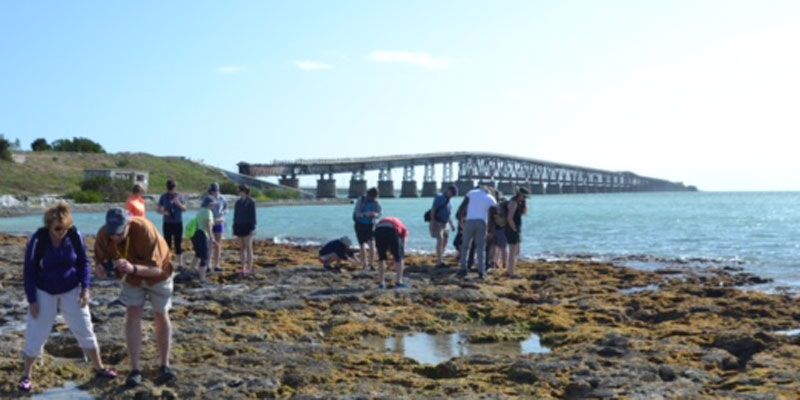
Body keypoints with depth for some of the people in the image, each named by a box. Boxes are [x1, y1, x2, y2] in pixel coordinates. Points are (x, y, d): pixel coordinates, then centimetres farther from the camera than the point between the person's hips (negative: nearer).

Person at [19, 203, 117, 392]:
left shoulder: (75, 235, -16)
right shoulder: (38, 240, -22)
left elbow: (83, 262, -3)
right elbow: (29, 271, -13)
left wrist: (85, 288, -10)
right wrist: (32, 300, -13)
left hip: (72, 291, 2)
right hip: (44, 293, -2)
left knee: (85, 329, 7)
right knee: (36, 334, 2)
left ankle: (99, 368, 20)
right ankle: (26, 376, 18)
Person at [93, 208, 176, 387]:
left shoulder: (145, 230, -40)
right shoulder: (103, 235, -28)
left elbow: (156, 268, -38)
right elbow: (100, 260, -16)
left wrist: (132, 268, -56)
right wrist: (100, 268, -40)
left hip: (157, 274, -3)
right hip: (132, 278, 3)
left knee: (161, 317, 6)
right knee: (132, 316, -6)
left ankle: (165, 366, 19)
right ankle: (135, 369, 0)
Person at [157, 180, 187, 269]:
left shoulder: (180, 196, 2)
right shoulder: (163, 197, 3)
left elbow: (184, 209, -2)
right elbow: (159, 210, 4)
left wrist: (178, 203, -20)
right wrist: (163, 212, -18)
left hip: (178, 223, -1)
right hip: (167, 223, 1)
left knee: (178, 244, 0)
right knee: (167, 244, 2)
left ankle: (180, 264, 5)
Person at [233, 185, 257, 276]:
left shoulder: (251, 202, -8)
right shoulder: (238, 202, 12)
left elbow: (253, 216, -11)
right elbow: (236, 215, 14)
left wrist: (252, 228, -16)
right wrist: (234, 228, 11)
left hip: (247, 226, -7)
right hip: (239, 226, 7)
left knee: (248, 248, -6)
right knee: (242, 248, 7)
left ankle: (249, 268, -1)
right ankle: (243, 268, 12)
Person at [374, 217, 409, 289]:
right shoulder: (403, 228, 36)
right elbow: (403, 246, 28)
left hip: (378, 230, 3)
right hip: (392, 231, -3)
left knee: (382, 258, 21)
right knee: (399, 258, 16)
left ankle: (382, 283, 21)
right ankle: (399, 282, 15)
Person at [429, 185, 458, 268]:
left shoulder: (448, 200, 14)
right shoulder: (439, 197, -11)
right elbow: (433, 210, -16)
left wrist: (451, 224, 19)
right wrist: (432, 223, -22)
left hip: (445, 223, 9)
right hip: (437, 223, -8)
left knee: (445, 241, 7)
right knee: (440, 241, -16)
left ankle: (441, 260, 15)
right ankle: (439, 262, -17)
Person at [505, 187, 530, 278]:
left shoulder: (519, 202, 13)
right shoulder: (513, 202, -17)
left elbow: (525, 212, 16)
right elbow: (509, 218, -24)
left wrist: (525, 202, 3)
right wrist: (514, 229, -17)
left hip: (516, 230, 10)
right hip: (512, 230, -10)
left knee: (516, 252, 18)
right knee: (513, 252, -8)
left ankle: (512, 271, 26)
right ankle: (511, 273, -5)